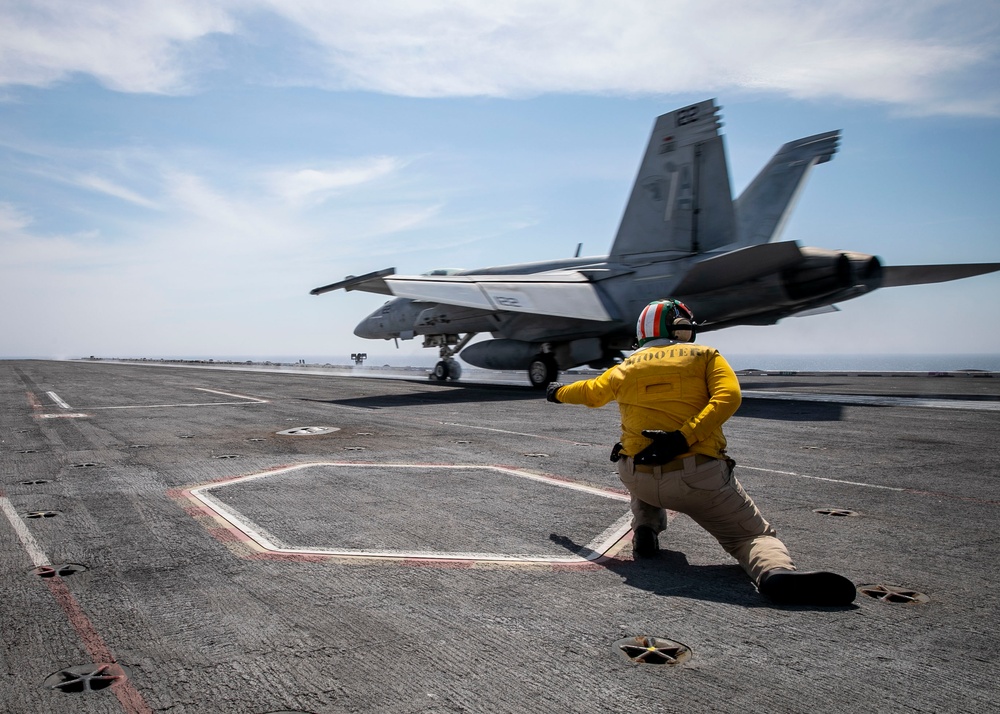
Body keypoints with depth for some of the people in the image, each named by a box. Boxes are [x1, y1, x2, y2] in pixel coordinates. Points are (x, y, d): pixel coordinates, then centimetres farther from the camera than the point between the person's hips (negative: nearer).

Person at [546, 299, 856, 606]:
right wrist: (683, 438, -17)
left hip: (638, 478, 4)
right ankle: (778, 571, -28)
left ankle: (645, 529, 16)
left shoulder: (625, 369, 13)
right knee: (756, 535, 6)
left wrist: (559, 393, 52)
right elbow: (728, 397, -11)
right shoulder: (706, 356, 7)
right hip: (698, 477, -3)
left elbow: (590, 392, 32)